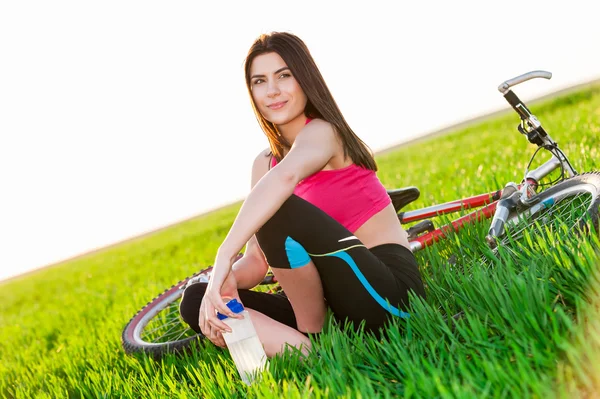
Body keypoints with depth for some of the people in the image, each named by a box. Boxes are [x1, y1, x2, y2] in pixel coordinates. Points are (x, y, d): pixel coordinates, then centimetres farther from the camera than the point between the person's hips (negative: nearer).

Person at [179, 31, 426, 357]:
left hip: (385, 292, -7)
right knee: (195, 301, -4)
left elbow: (285, 176, -37)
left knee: (279, 212, -29)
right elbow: (257, 260, 6)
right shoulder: (264, 164, 11)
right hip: (334, 300, 7)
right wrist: (224, 282, -15)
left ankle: (314, 339, -11)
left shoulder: (322, 131, -11)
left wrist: (224, 257, -42)